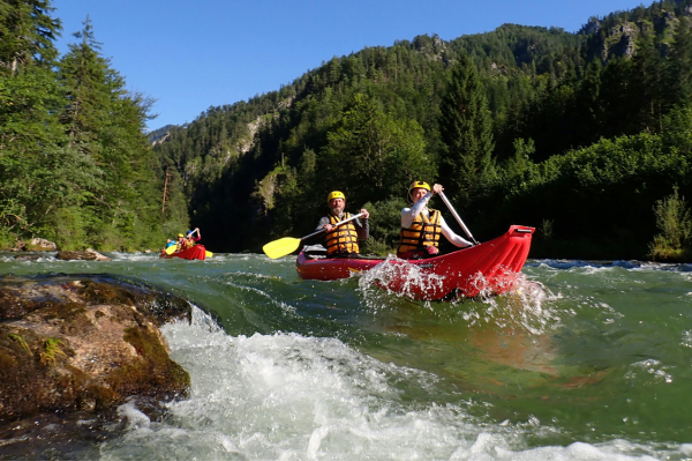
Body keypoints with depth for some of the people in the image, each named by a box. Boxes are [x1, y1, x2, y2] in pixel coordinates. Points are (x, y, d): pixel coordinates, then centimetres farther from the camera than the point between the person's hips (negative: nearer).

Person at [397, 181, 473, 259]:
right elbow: (413, 213, -20)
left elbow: (452, 237, 18)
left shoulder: (437, 216, 21)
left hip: (431, 256, 5)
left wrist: (471, 245, 4)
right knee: (431, 250, -35)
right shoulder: (406, 212, 6)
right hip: (407, 256, -5)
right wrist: (430, 194, -24)